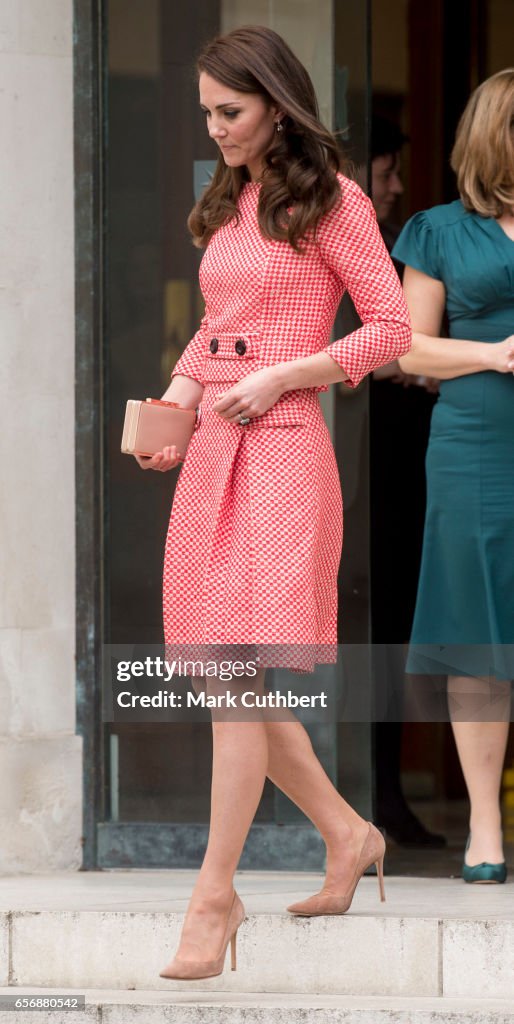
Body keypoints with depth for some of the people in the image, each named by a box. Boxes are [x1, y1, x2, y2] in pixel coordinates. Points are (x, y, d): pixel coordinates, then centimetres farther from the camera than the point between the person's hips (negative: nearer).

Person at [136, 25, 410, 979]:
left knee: (239, 672, -12)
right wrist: (176, 399, 7)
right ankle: (346, 834, 23)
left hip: (280, 447, -8)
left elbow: (392, 329, -6)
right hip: (212, 449, 8)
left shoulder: (329, 201, -4)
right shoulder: (229, 204, 18)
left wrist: (277, 377, -13)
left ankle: (214, 897, -10)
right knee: (225, 678, 6)